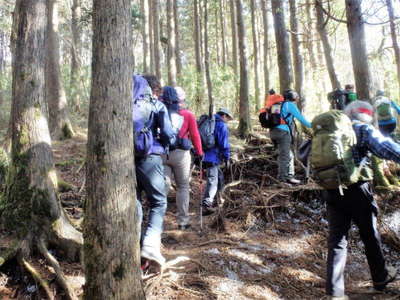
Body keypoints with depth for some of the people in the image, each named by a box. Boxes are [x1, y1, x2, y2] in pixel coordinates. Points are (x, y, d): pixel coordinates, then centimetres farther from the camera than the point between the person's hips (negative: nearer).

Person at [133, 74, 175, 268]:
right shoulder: (157, 105, 0)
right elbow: (168, 135, -6)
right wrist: (163, 144, 14)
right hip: (149, 158, -4)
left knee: (134, 202, 15)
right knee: (158, 202, 9)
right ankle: (151, 245, -4)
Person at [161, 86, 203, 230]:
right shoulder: (188, 115, -1)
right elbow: (195, 136, 0)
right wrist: (199, 152, 12)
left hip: (162, 153, 2)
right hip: (180, 153, -2)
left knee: (164, 185, 8)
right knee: (183, 187, 11)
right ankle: (183, 221, 16)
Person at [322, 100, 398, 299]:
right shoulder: (363, 129, -3)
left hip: (331, 191, 4)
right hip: (356, 191, -3)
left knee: (337, 240, 7)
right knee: (370, 235, 18)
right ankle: (381, 277, 39)